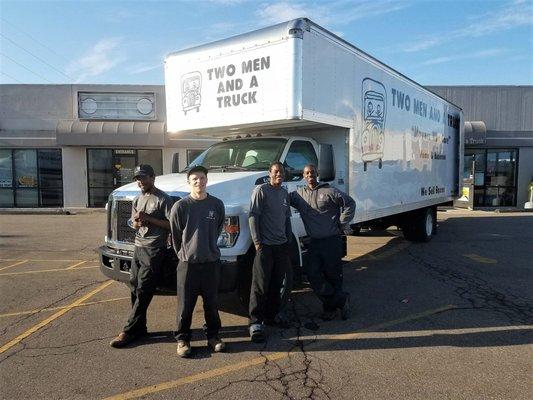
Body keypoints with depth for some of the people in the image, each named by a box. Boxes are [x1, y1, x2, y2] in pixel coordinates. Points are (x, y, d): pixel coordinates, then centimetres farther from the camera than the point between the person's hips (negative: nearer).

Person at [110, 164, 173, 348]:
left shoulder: (163, 199, -7)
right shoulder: (138, 199, 17)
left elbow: (171, 224, -11)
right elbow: (134, 224, 19)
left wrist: (149, 219, -16)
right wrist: (138, 221, -5)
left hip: (154, 250, -8)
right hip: (139, 247, 8)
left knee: (143, 292, -6)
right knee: (134, 287, 8)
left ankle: (129, 331, -2)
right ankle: (139, 327, 18)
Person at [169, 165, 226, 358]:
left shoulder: (217, 204, 0)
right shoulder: (180, 206, -7)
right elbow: (175, 235, 3)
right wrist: (183, 253, 11)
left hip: (211, 262, 2)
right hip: (188, 263, -2)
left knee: (212, 303, 13)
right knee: (185, 305, 6)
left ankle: (213, 336, 29)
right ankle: (182, 339, 22)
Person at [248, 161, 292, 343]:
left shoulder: (285, 193, 15)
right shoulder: (261, 190, -7)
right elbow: (253, 216, -12)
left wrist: (289, 240, 16)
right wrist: (257, 241, -16)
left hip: (281, 245, 7)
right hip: (265, 245, -7)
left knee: (277, 283, 13)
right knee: (260, 285, -5)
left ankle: (271, 314, 28)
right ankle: (255, 322, 1)